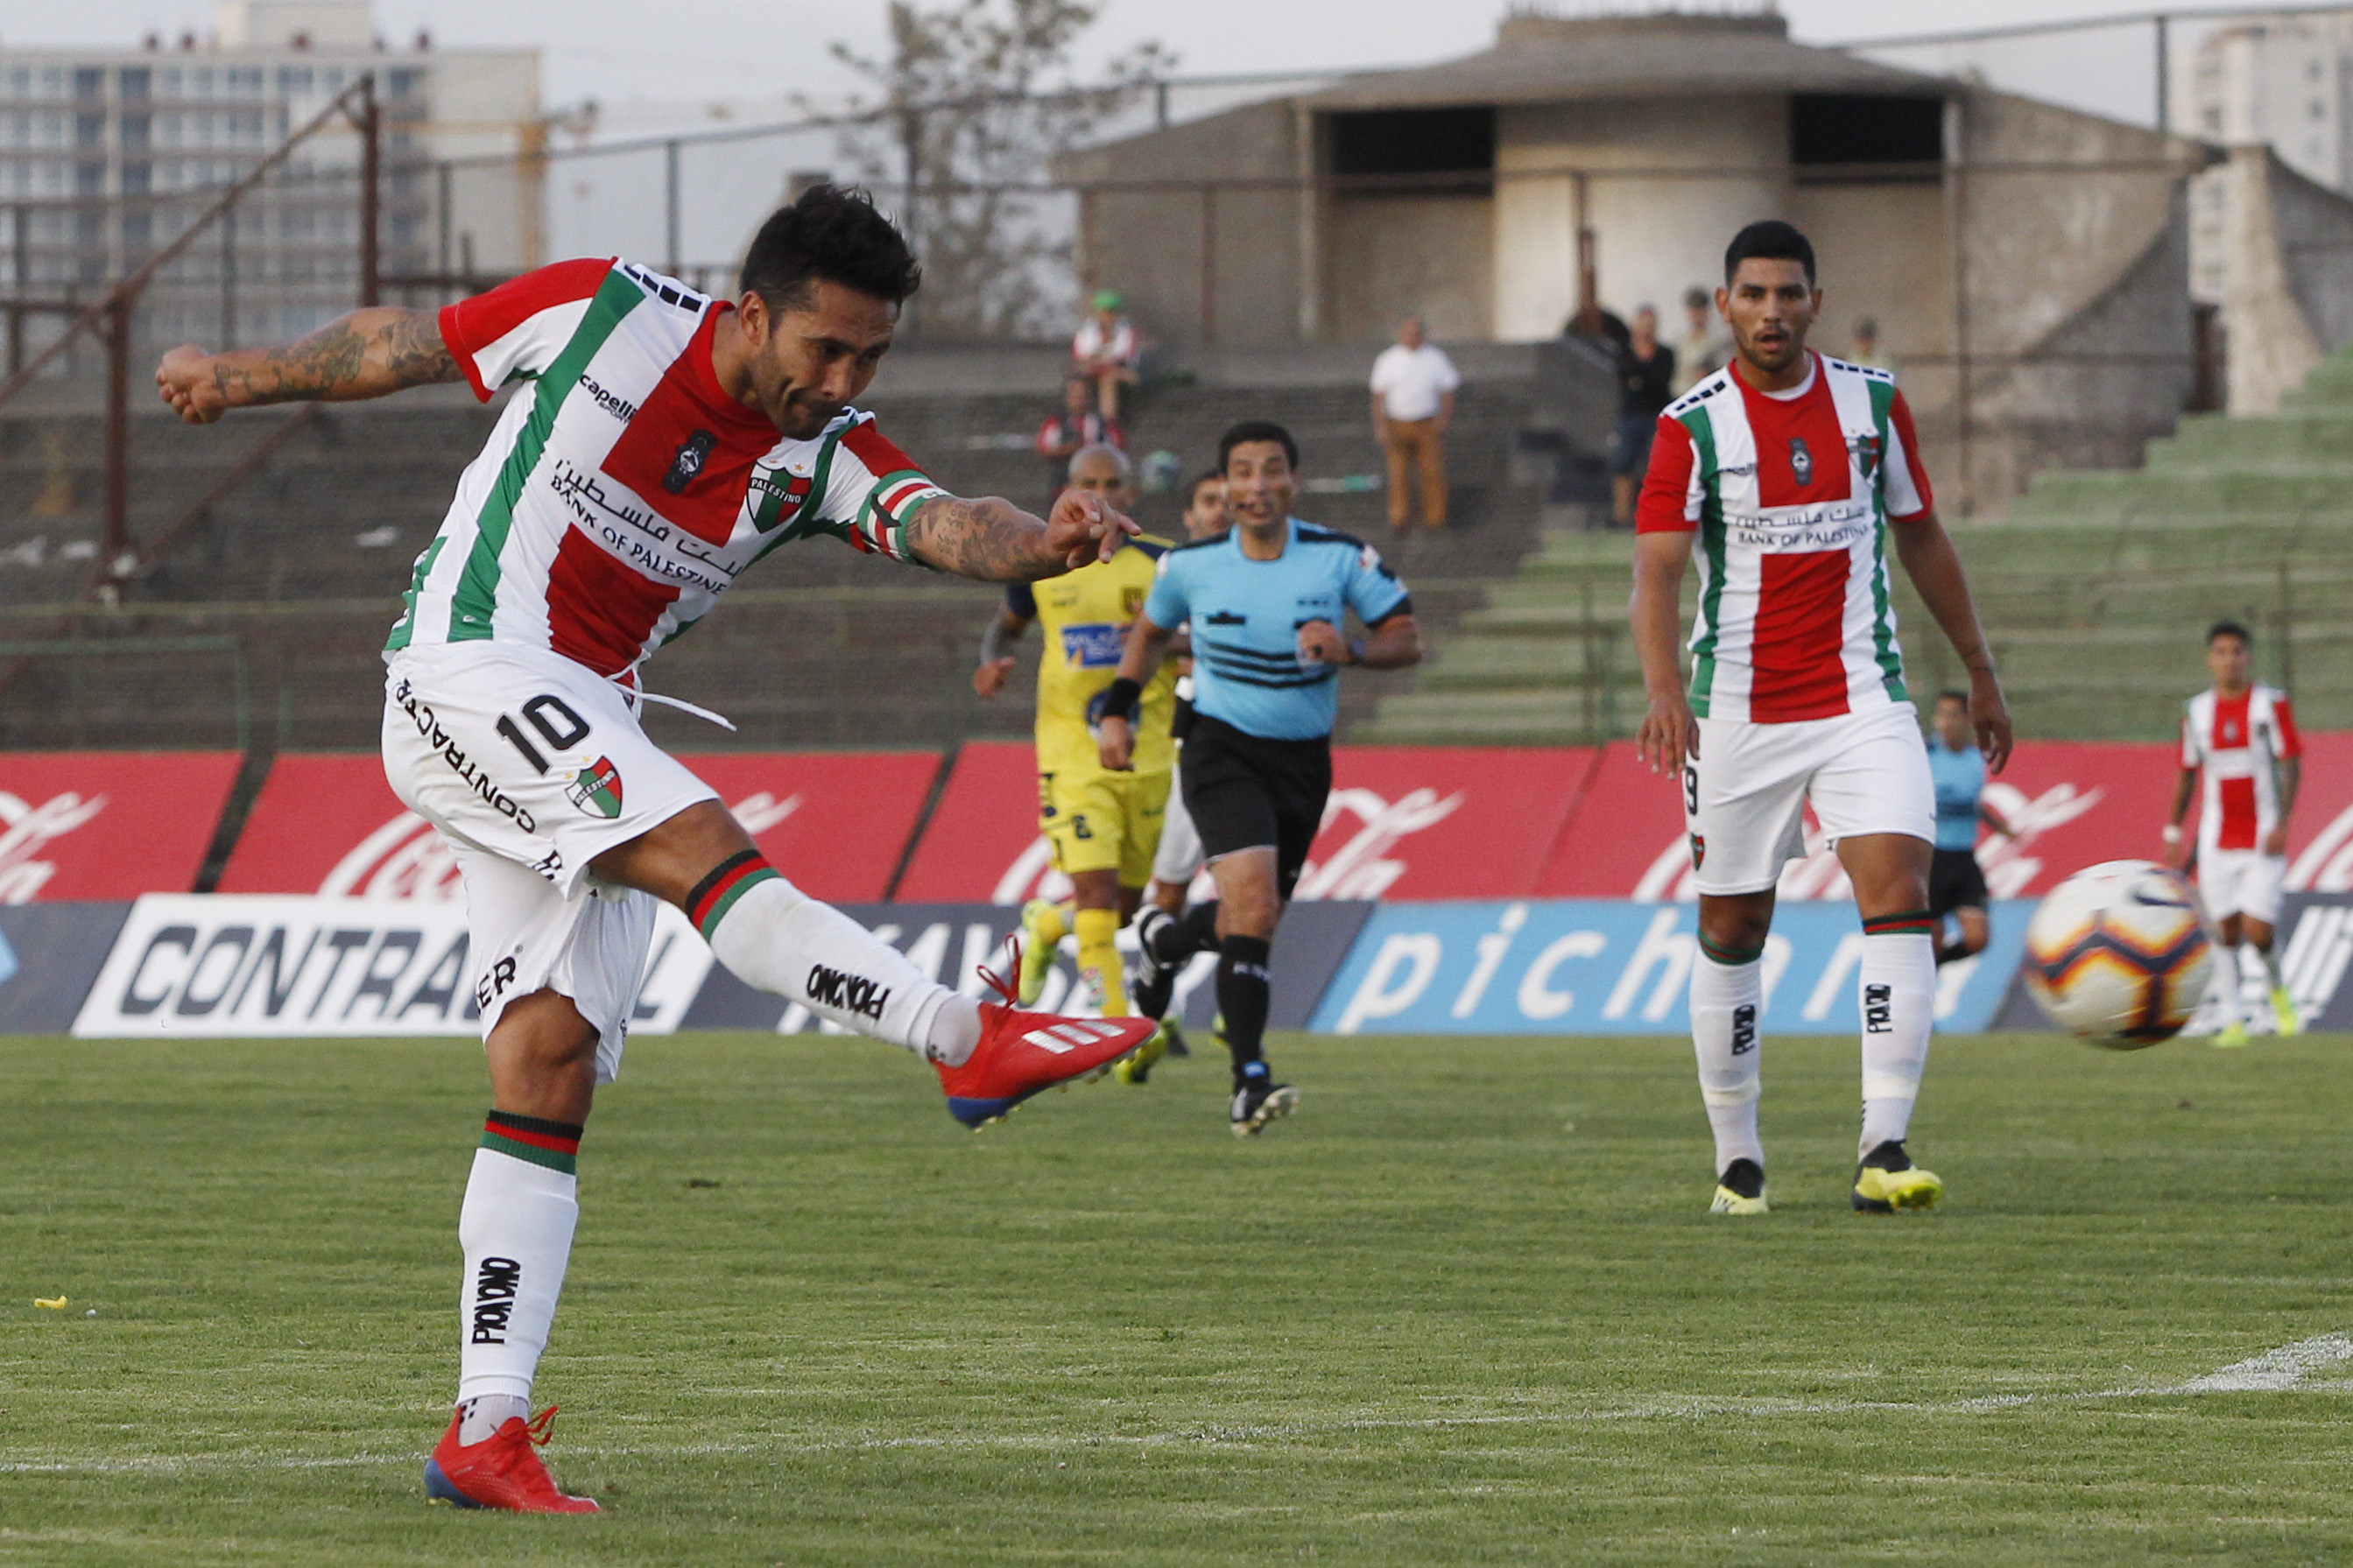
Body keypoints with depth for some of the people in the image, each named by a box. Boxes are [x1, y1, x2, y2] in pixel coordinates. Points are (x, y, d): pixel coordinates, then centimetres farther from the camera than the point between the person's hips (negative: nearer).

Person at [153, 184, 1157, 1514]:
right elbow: (401, 346, 6)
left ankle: (488, 1432, -5)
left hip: (588, 734, 6)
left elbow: (941, 525, -21)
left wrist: (1040, 542, -42)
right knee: (706, 851, -27)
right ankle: (972, 1040, -34)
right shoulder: (603, 314, -9)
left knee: (552, 1067, -3)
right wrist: (237, 377, 15)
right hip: (469, 674, -6)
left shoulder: (828, 454, 0)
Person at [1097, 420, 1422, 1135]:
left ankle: (1164, 942, 47)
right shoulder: (1190, 565, -3)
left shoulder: (1343, 558, -5)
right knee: (1254, 898, -23)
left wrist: (1348, 649, -21)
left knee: (1255, 921, 12)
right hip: (1222, 748, -3)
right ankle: (1250, 1080, -26)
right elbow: (1150, 632, 16)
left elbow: (1406, 639, -2)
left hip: (1304, 759, 3)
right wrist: (1117, 712, 9)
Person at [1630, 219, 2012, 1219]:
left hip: (1862, 701, 1)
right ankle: (1736, 1156, 21)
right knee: (1732, 927, 5)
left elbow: (1921, 538, 16)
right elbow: (1656, 572, -12)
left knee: (1899, 891, -17)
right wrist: (1663, 693, -29)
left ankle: (1883, 1153, -21)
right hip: (1736, 712, -1)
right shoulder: (1693, 425, -4)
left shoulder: (1873, 403, 5)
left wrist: (1980, 673, 19)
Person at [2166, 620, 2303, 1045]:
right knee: (2225, 931, -1)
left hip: (2264, 841, -3)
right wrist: (2173, 831, 10)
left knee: (2257, 932, -11)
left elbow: (2292, 765, -5)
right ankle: (2231, 1021, 5)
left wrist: (2282, 824, -15)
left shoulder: (2272, 703, -3)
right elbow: (2186, 774, 14)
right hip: (2217, 841, 3)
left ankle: (2276, 986, 20)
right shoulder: (2197, 712, 6)